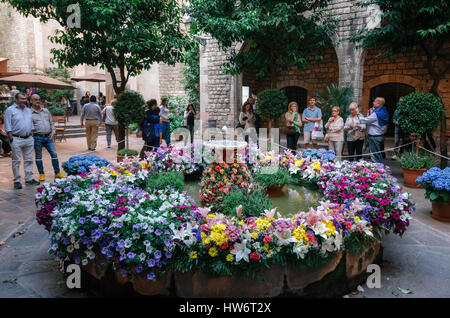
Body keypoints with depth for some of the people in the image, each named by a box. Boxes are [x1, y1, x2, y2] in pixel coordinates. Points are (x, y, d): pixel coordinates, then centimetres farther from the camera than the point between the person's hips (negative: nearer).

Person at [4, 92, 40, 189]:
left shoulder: (28, 110, 15)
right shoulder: (10, 110, -4)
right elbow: (8, 127, -7)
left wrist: (32, 136, 12)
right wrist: (11, 139, -12)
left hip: (29, 139, 6)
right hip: (17, 139, -6)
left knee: (29, 160, 9)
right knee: (16, 161, 0)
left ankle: (29, 178, 17)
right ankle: (17, 181, 6)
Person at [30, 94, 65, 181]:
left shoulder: (46, 111, 14)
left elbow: (51, 123, 17)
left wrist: (53, 132, 4)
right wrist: (31, 135, -10)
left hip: (48, 137, 4)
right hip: (37, 138, -3)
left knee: (54, 154, 0)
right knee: (38, 156, 6)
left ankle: (57, 173, 8)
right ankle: (41, 174, 17)